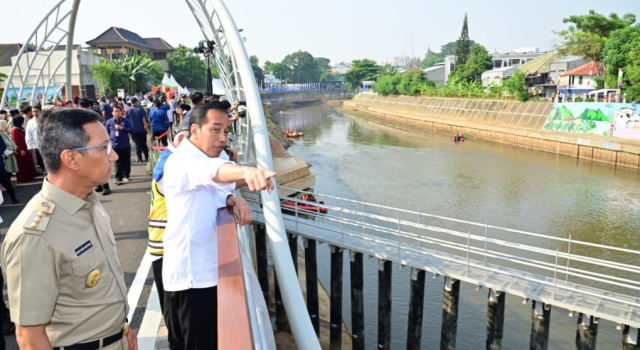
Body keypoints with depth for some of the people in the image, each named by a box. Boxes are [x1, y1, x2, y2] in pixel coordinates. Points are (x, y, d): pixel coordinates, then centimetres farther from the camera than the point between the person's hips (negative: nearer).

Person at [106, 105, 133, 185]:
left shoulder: (126, 121, 1)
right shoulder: (109, 122, 3)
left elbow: (131, 129, -6)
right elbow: (107, 133, 9)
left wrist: (122, 128, -17)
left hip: (126, 145, 1)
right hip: (115, 145, -1)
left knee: (126, 161, 9)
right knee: (118, 163, -3)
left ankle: (126, 176, 25)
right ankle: (118, 178, -1)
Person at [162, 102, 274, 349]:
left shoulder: (201, 159, 11)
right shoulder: (181, 161, -20)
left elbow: (212, 192, 10)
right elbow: (210, 171, -42)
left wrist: (232, 199, -14)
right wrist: (246, 171, -63)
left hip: (205, 270, 9)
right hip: (191, 275, -9)